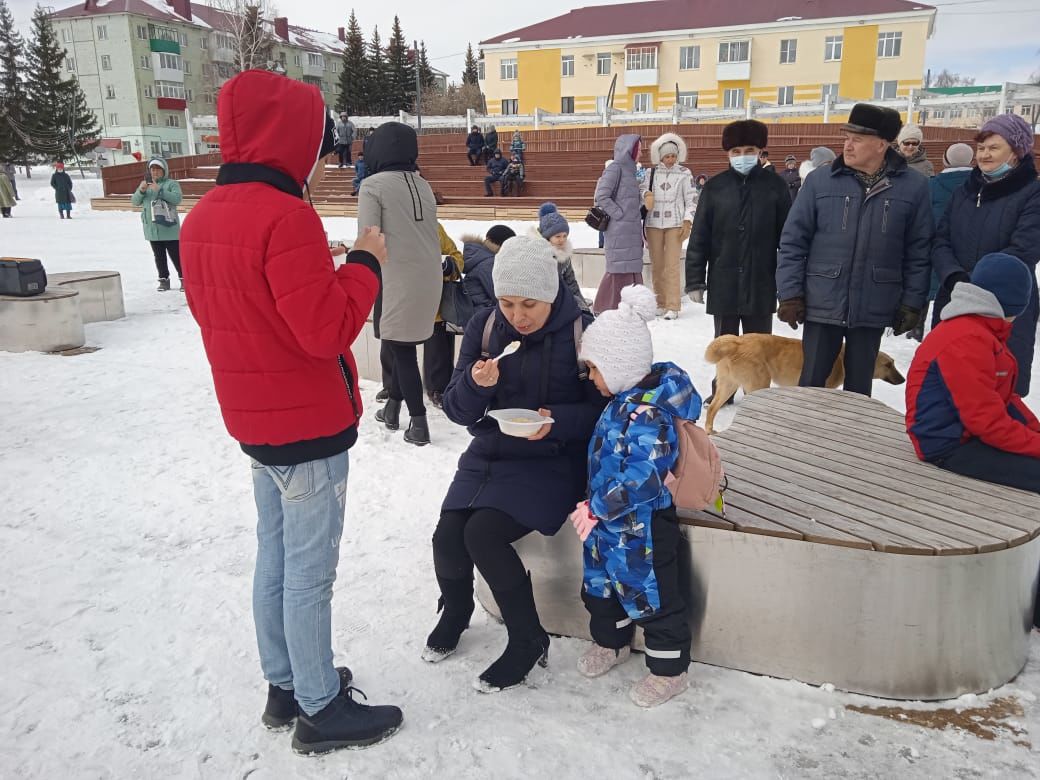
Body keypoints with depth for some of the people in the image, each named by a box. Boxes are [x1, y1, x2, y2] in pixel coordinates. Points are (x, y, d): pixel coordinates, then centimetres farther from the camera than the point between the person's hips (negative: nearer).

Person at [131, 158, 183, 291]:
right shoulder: (146, 184, 12)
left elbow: (177, 198, -18)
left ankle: (183, 278, 12)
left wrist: (159, 190, -25)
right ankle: (164, 280, 18)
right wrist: (141, 191, -12)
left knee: (175, 255, 1)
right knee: (159, 256, 11)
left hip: (169, 227, -5)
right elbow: (135, 201, 7)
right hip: (152, 229, 5)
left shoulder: (171, 183, -2)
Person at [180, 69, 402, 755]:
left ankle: (285, 684, 35)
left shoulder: (204, 215, 6)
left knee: (275, 557, 19)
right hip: (309, 424, -9)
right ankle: (320, 710, 20)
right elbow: (328, 329, -24)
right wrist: (364, 262, -10)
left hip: (254, 418, 9)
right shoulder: (287, 217, -22)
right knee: (311, 571, 4)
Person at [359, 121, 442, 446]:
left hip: (397, 280, -6)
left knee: (400, 349, 3)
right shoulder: (423, 185, 11)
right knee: (402, 345, 18)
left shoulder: (373, 185, -8)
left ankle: (418, 423, 5)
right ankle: (393, 408, 29)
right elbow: (427, 233, 12)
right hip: (429, 279, 7)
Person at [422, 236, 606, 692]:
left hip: (552, 460, -4)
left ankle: (528, 641, 1)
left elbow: (602, 409, -7)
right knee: (447, 536, -15)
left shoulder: (580, 333, -11)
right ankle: (455, 613, 22)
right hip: (490, 452, 4)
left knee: (483, 534, -24)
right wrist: (476, 384, -23)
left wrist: (556, 422, -25)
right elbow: (457, 410, -1)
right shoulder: (484, 327, -1)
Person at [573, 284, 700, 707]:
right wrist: (598, 509, 15)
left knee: (652, 595, 7)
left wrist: (597, 507, -27)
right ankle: (610, 641, 46)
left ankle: (669, 670, 25)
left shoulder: (646, 413, -28)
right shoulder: (624, 400, 3)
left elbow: (643, 477, -33)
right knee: (601, 581, 23)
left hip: (642, 526, -10)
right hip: (610, 520, 10)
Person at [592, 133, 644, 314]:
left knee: (632, 269, 11)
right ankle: (604, 309, 3)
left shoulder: (629, 169, 17)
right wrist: (620, 214, -15)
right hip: (619, 230, -8)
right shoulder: (615, 168, -9)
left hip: (631, 230, 8)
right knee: (620, 269, -5)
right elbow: (601, 197, -16)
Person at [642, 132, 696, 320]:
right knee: (656, 265, 5)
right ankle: (661, 303, 15)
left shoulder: (684, 173, 3)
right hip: (654, 223, 3)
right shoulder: (651, 172, 7)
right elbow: (642, 188, 8)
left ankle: (673, 306, -9)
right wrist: (647, 194, -15)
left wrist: (687, 221, -5)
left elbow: (691, 199, 3)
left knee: (671, 265, -10)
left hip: (675, 224, -2)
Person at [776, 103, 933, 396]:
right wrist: (790, 294, -6)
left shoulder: (913, 187, -2)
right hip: (822, 304, 0)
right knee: (811, 381, 7)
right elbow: (793, 241, -2)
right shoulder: (819, 181, -3)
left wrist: (912, 303, 0)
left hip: (873, 309, 1)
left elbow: (918, 252, 2)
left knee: (859, 385, 14)